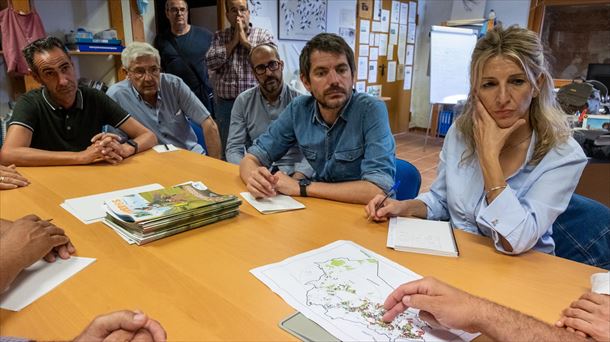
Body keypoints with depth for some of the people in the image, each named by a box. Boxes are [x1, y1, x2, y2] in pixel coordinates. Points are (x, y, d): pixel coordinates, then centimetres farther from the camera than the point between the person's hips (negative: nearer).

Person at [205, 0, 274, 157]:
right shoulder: (219, 36, 10)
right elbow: (210, 62, -5)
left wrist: (245, 41, -8)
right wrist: (234, 41, -5)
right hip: (225, 104, 2)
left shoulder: (264, 34, 4)